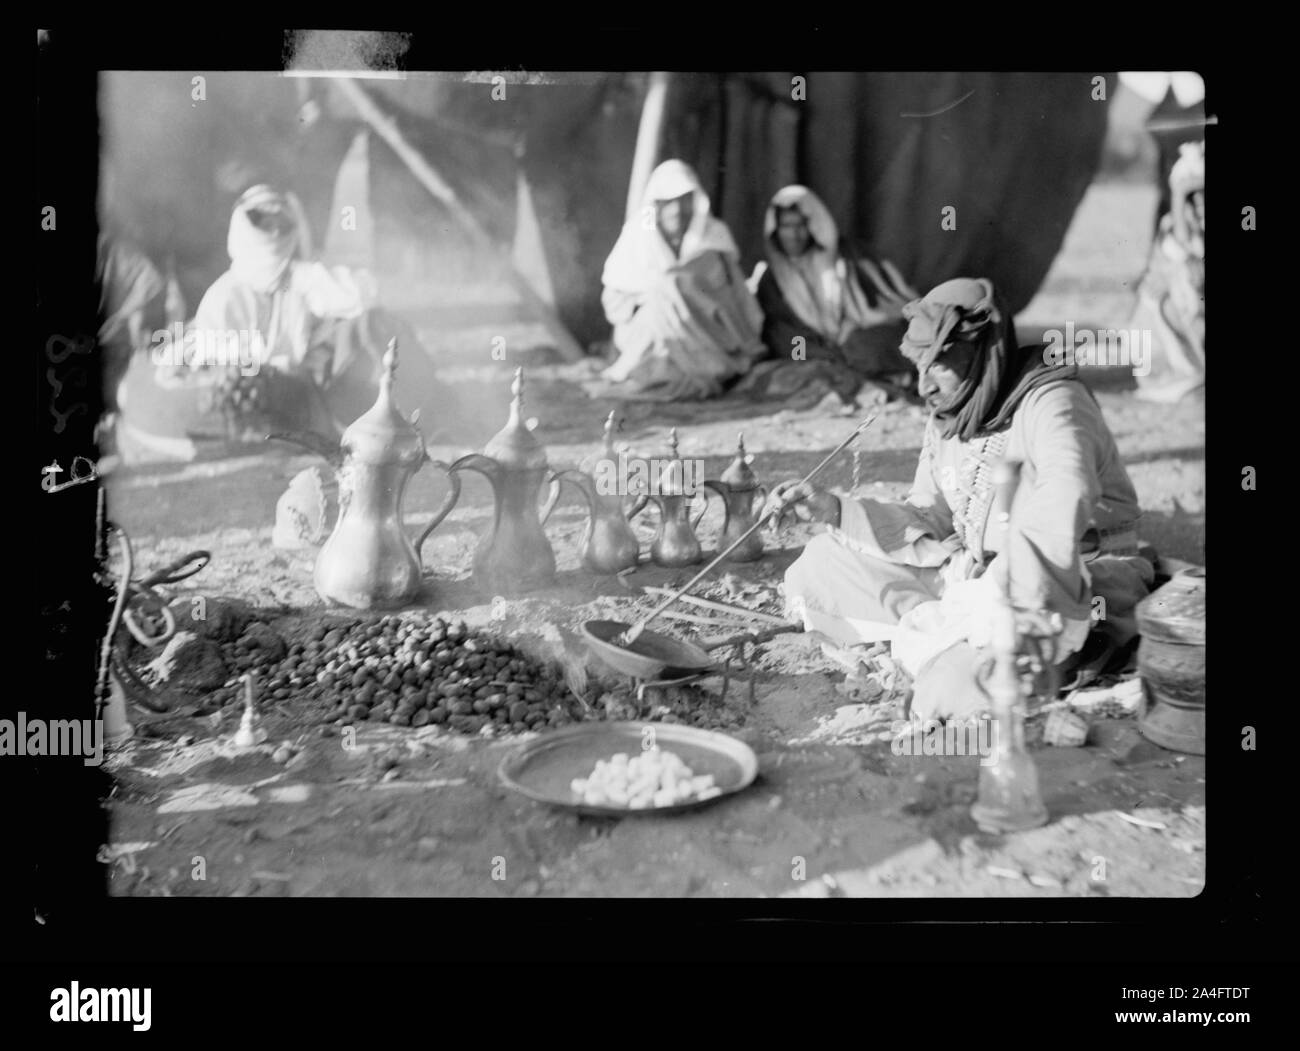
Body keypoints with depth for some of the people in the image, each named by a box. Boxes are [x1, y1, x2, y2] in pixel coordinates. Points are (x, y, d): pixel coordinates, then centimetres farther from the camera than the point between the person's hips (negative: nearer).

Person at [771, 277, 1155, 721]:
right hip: (972, 572, 8)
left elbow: (1054, 531, -34)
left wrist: (983, 612, -37)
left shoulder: (1052, 403, -20)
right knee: (822, 563, 0)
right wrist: (834, 510, -6)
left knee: (949, 691, -30)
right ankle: (930, 622, -10)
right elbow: (926, 522, 7)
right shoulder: (948, 417, 6)